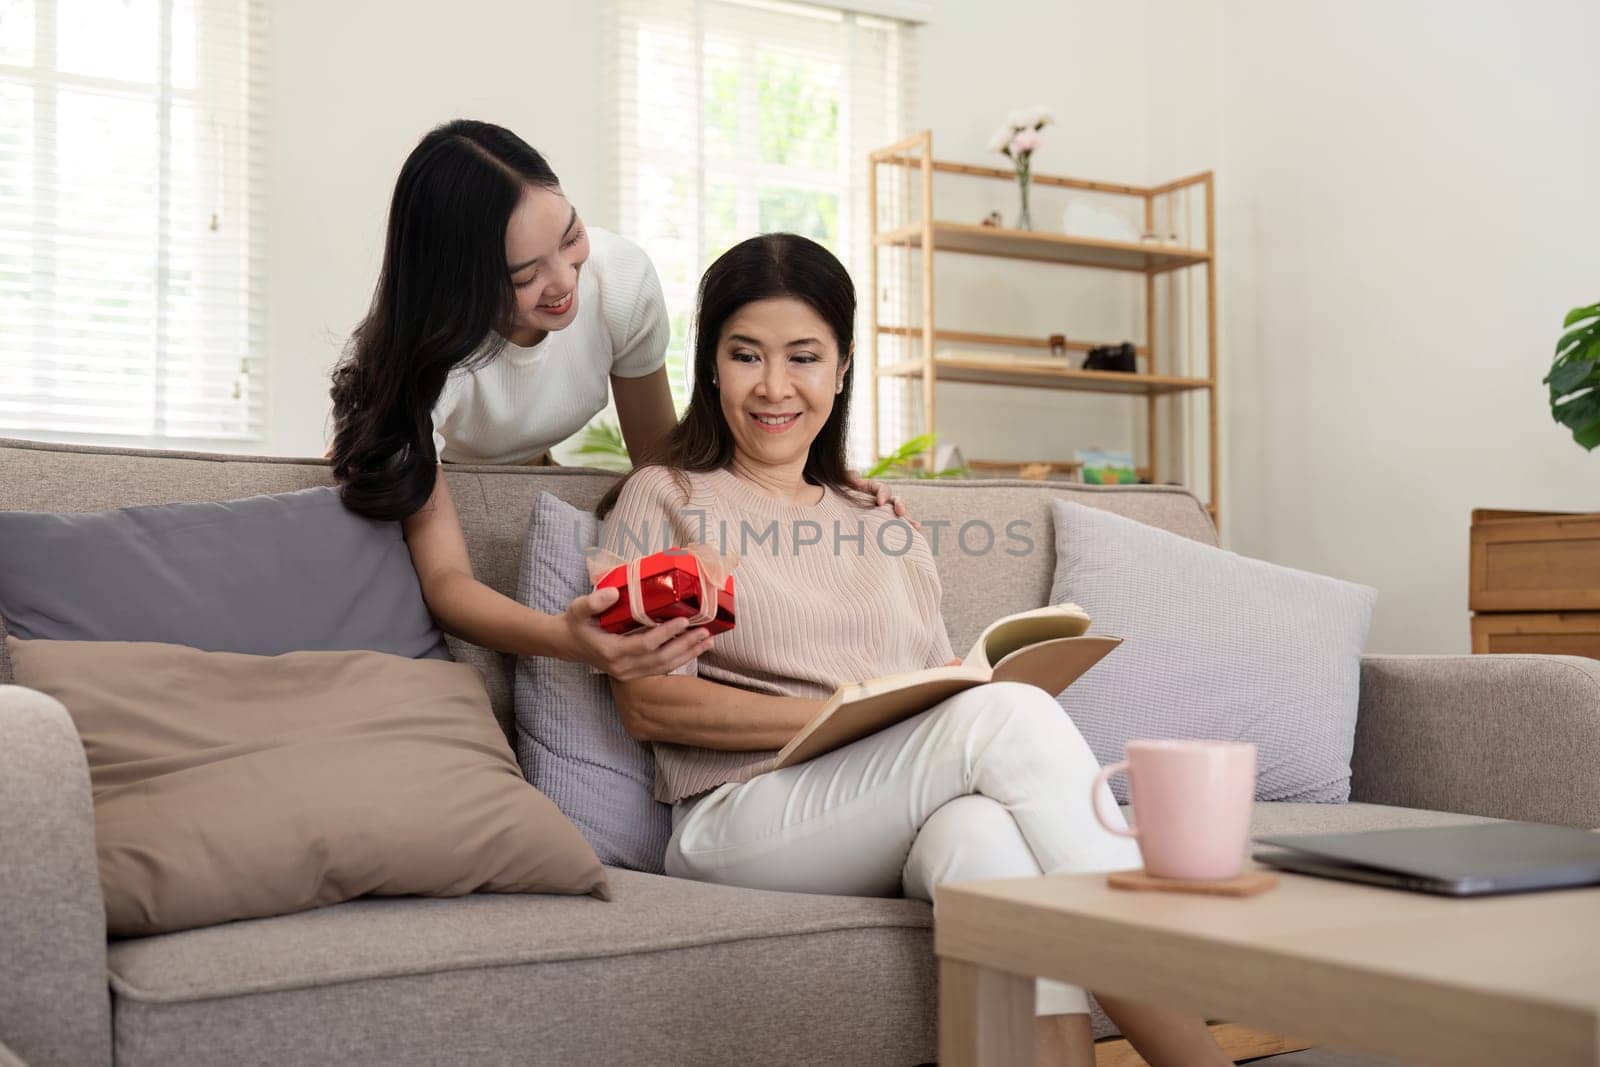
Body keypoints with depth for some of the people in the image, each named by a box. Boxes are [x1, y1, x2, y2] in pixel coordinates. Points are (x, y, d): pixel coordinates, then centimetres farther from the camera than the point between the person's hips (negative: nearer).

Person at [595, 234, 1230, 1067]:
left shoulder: (888, 535, 26)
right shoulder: (665, 501, 12)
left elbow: (945, 697, 19)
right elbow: (647, 705, -1)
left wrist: (980, 690, -6)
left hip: (903, 832, 4)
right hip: (741, 819, -3)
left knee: (981, 827, -36)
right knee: (1010, 717, -30)